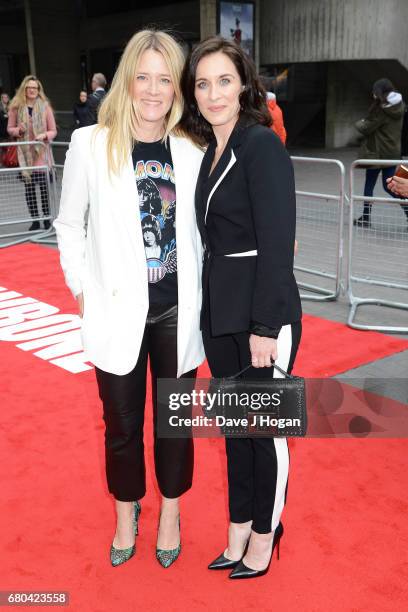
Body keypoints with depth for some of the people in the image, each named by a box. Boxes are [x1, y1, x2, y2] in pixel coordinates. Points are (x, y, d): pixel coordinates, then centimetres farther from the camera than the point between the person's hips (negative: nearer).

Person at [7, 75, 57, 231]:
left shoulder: (45, 106, -2)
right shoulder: (16, 106, 1)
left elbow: (53, 131, 2)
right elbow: (10, 129, 8)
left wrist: (45, 135, -18)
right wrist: (19, 130, -12)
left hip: (41, 153, -1)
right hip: (25, 153, 1)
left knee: (43, 186, 0)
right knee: (29, 187, 5)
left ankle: (47, 219, 12)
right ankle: (35, 220, 14)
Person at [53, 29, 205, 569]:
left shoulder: (191, 152, -1)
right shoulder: (90, 144, -5)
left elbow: (202, 230, 9)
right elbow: (69, 226, 4)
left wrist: (200, 293, 2)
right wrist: (82, 288, -2)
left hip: (177, 312, 1)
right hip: (118, 313, -1)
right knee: (122, 424, 14)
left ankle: (171, 512, 38)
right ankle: (126, 514, 39)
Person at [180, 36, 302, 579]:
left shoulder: (262, 143, -12)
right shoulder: (209, 151, 11)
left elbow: (276, 240, -18)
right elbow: (214, 239, 12)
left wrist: (265, 325, -19)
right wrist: (214, 310, 9)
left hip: (264, 311, -7)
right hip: (219, 310, 8)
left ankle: (264, 533, 30)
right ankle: (239, 528, 35)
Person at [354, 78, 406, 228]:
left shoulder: (381, 109, -16)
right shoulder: (398, 107, 6)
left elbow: (366, 128, -12)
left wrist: (359, 123, 7)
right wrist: (365, 123, 6)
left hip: (377, 153, -7)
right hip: (393, 152, 7)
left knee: (369, 186, 6)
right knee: (389, 186, 10)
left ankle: (366, 218, 13)